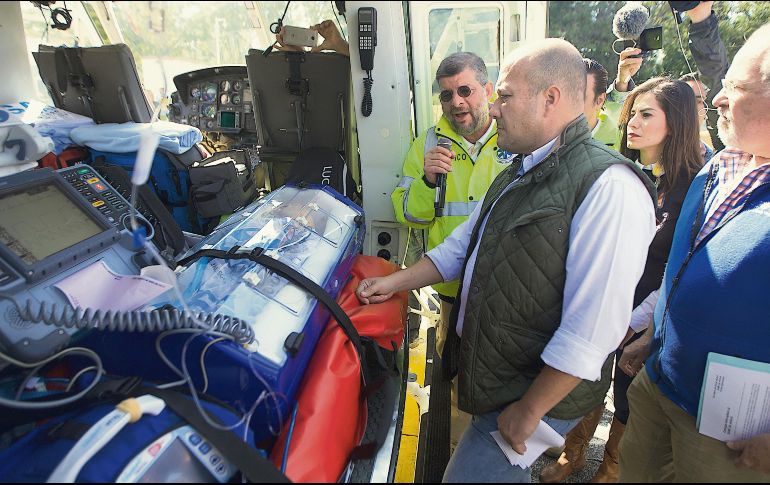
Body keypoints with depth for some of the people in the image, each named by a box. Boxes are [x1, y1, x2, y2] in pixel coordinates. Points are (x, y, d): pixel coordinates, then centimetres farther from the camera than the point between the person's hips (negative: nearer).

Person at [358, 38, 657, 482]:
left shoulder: (609, 188, -24)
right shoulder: (520, 174, 9)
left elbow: (592, 329, -27)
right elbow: (462, 246, 15)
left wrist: (529, 410, -20)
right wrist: (396, 282, 10)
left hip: (539, 392, -8)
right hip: (486, 373, 8)